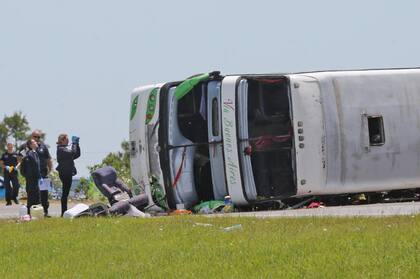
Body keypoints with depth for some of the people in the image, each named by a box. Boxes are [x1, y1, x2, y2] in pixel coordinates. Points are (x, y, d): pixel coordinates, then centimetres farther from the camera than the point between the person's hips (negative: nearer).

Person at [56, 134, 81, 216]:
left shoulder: (66, 148, 17)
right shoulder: (61, 149, -12)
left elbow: (77, 154, 16)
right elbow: (73, 153, -24)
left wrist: (77, 144, 7)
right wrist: (74, 143, -13)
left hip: (68, 173, 10)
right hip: (65, 173, -10)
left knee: (65, 193, 12)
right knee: (65, 193, -8)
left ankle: (64, 212, 17)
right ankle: (63, 213, -7)